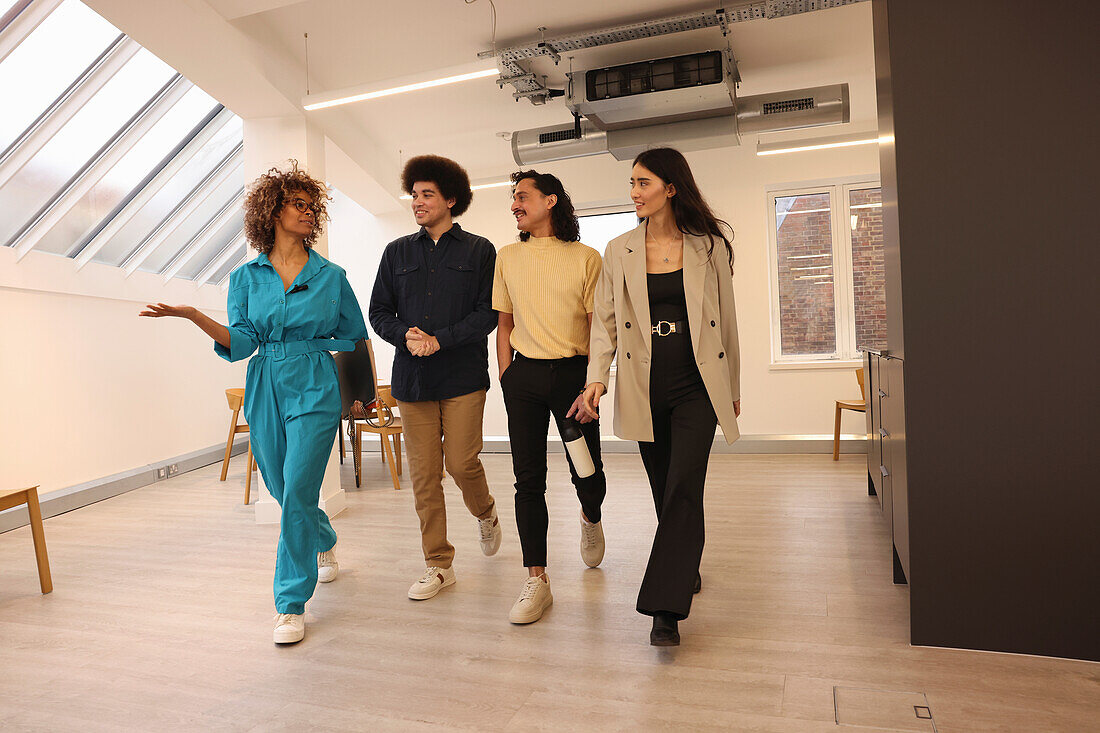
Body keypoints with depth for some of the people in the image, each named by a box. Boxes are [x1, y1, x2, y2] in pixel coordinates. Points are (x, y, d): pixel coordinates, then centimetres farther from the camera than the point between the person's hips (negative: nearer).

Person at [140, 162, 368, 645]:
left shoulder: (330, 276, 2)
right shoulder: (247, 277, 6)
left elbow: (353, 335, 12)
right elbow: (241, 343, -3)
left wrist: (313, 348, 2)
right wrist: (193, 316, -14)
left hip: (314, 391, -3)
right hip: (265, 391, 3)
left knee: (297, 491, -11)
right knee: (283, 490, 14)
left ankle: (292, 605, 1)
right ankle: (324, 543, 46)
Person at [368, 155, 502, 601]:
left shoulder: (479, 251, 5)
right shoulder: (397, 253, 14)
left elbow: (487, 313, -3)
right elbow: (378, 313, 12)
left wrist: (440, 340, -13)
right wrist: (405, 336, -9)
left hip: (463, 375, -3)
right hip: (412, 376, 3)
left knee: (462, 463, -6)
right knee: (424, 474, 2)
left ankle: (485, 514, 29)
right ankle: (438, 565, 14)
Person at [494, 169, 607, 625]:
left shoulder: (586, 258, 0)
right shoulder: (508, 258, 10)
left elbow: (599, 329, -2)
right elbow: (505, 325, 13)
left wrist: (592, 386, -12)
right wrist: (506, 382, 6)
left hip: (573, 372, -2)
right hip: (524, 374, 2)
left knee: (587, 475, 4)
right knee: (528, 479, 0)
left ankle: (590, 518, 41)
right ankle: (537, 581, 11)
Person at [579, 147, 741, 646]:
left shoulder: (710, 244, 3)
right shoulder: (619, 251, 7)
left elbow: (726, 319, 9)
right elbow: (605, 321, 5)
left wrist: (733, 386, 13)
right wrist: (596, 377, -9)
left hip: (697, 384, -2)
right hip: (644, 387, 2)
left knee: (683, 486, -12)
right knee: (665, 489, 10)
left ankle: (665, 609, -8)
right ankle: (685, 569, 34)